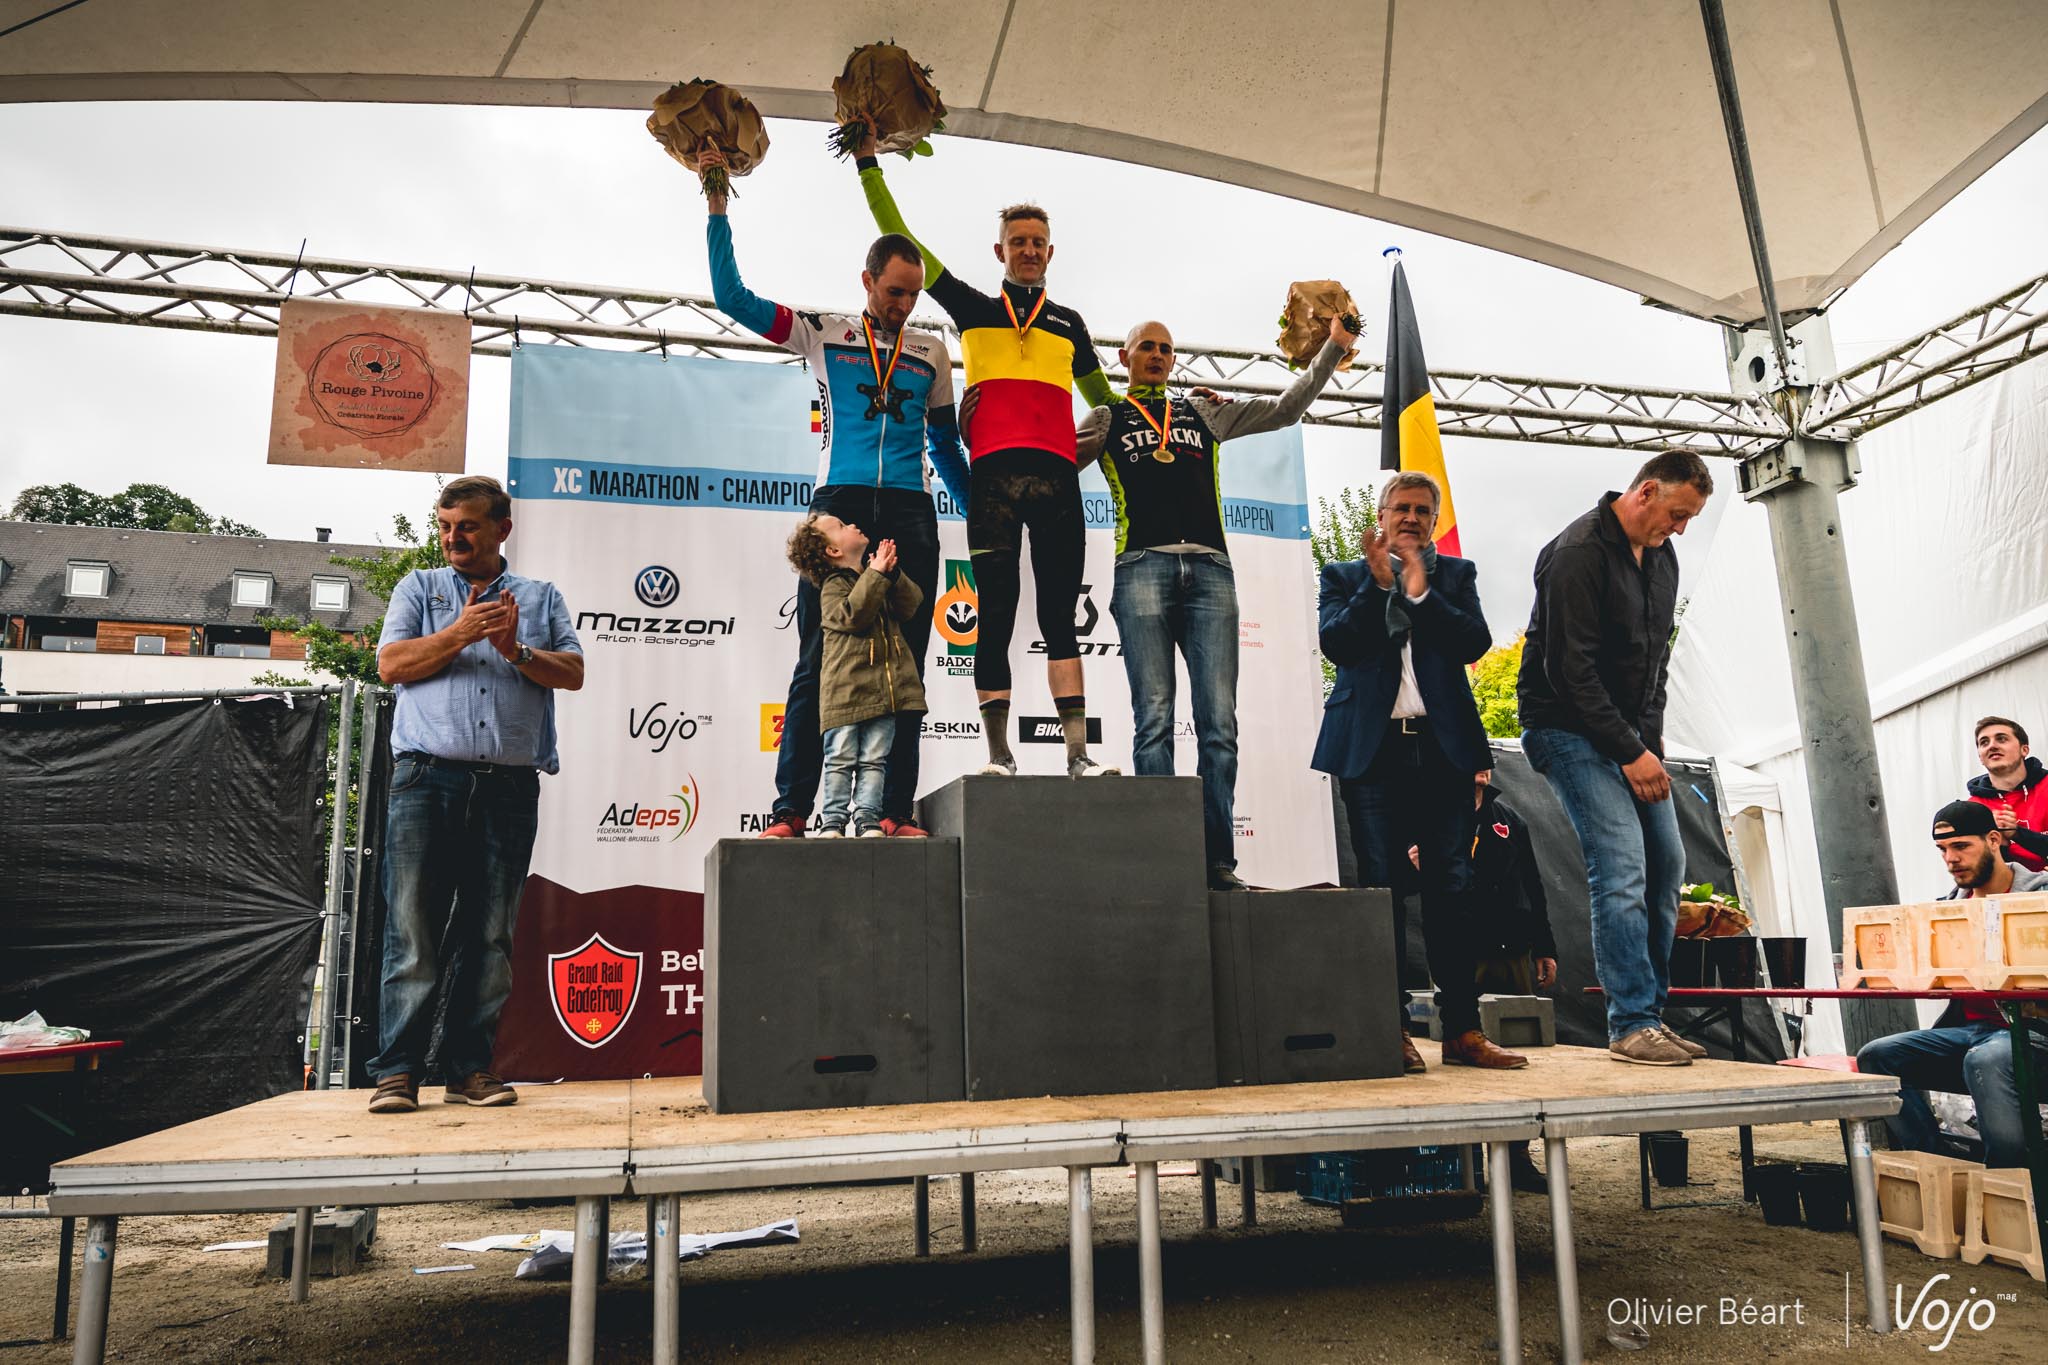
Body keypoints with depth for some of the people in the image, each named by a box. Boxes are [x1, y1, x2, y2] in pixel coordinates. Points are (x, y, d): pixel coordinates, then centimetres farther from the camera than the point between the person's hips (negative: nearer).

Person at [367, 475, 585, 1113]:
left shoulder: (542, 597, 18)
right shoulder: (419, 588, 17)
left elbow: (573, 673, 6)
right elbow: (391, 664, 4)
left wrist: (515, 651, -9)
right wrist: (462, 633, -7)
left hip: (510, 788, 1)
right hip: (427, 779, -1)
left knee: (491, 935, 4)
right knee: (412, 929, -5)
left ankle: (470, 1068, 11)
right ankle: (397, 1071, 1)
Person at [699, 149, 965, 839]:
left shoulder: (932, 353, 18)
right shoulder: (824, 335, 13)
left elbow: (946, 445, 23)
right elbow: (733, 297, 11)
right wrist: (718, 207, 6)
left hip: (910, 515, 2)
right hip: (839, 506, -2)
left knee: (903, 665, -2)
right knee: (818, 662, -5)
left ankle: (896, 811, -1)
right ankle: (790, 809, -4)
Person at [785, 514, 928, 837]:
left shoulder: (875, 578, 18)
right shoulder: (833, 585, -2)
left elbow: (911, 606, 6)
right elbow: (853, 614, -20)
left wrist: (892, 573, -8)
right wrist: (876, 574, -17)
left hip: (882, 689, 5)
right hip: (845, 692, -5)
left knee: (874, 760, 5)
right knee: (841, 759, -1)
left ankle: (867, 819, 8)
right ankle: (833, 820, 6)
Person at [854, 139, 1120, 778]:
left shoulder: (1068, 323, 24)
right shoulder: (972, 309, 19)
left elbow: (1104, 401, 34)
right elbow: (900, 240, 18)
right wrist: (869, 163, 16)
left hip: (1057, 478, 1)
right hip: (993, 476, -1)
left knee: (1060, 614, -2)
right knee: (995, 614, -3)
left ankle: (1078, 753, -7)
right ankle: (999, 753, -2)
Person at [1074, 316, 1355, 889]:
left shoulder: (1205, 412, 26)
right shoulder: (1105, 419, 20)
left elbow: (1287, 408, 29)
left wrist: (1332, 349, 22)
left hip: (1210, 569, 2)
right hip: (1142, 566, -2)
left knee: (1219, 722, -6)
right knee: (1154, 718, -9)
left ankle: (1218, 861, -3)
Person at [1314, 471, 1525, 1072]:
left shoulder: (1455, 574, 15)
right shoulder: (1345, 576, 11)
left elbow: (1475, 642, -1)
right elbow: (1335, 643, -5)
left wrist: (1420, 591, -8)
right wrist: (1379, 583, -10)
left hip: (1443, 746, 1)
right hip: (1372, 750, -1)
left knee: (1451, 888, 1)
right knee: (1380, 887, -1)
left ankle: (1462, 1029, 7)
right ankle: (1392, 1028, 6)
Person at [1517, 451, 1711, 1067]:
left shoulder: (1662, 556, 11)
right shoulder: (1578, 552, -17)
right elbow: (1569, 668, -22)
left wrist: (1652, 733, 8)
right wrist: (1630, 751, -19)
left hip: (1632, 732, 9)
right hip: (1570, 729, -9)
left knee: (1667, 865, 6)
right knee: (1622, 866, -16)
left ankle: (1651, 1014, 16)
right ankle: (1631, 1025, -9)